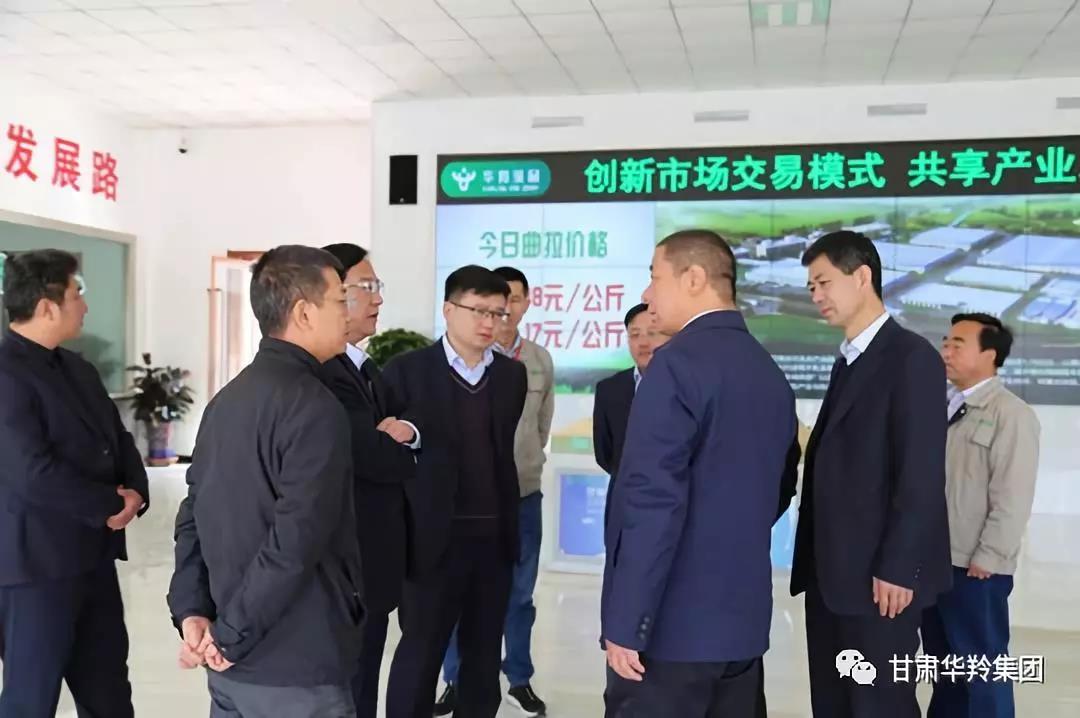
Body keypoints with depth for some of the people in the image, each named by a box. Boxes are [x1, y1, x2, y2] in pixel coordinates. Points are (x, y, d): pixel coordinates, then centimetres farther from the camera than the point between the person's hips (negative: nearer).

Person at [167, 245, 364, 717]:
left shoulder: (227, 399, 10)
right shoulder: (313, 406, -17)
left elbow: (195, 512, 9)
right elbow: (295, 540, -24)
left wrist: (191, 609, 3)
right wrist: (231, 635, -15)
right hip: (295, 668, -8)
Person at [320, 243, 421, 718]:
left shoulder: (368, 370, 15)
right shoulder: (319, 371, -18)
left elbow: (408, 428, 11)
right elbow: (371, 455, -25)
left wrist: (402, 435, -11)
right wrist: (396, 445, -4)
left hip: (372, 562, 9)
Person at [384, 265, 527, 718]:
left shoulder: (512, 374, 8)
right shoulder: (407, 370, -5)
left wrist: (508, 526, 11)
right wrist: (400, 533, -13)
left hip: (494, 537, 4)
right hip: (434, 538, -4)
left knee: (484, 656, 14)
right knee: (419, 655, 5)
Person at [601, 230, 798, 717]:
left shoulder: (678, 363, -15)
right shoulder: (771, 373, 10)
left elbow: (655, 501, -21)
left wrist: (625, 623, -17)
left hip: (673, 623, -8)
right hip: (744, 619, 8)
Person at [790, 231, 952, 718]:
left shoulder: (911, 356, -11)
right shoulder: (848, 360, 16)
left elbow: (922, 474, -17)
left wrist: (897, 567, -18)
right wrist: (812, 560, 11)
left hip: (878, 573, -8)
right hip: (832, 569, 8)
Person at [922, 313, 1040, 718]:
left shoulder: (1011, 414, -10)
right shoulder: (945, 410, 12)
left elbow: (1012, 499, -15)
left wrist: (986, 560, -16)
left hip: (976, 570, -7)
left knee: (983, 671, 4)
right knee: (944, 667, 18)